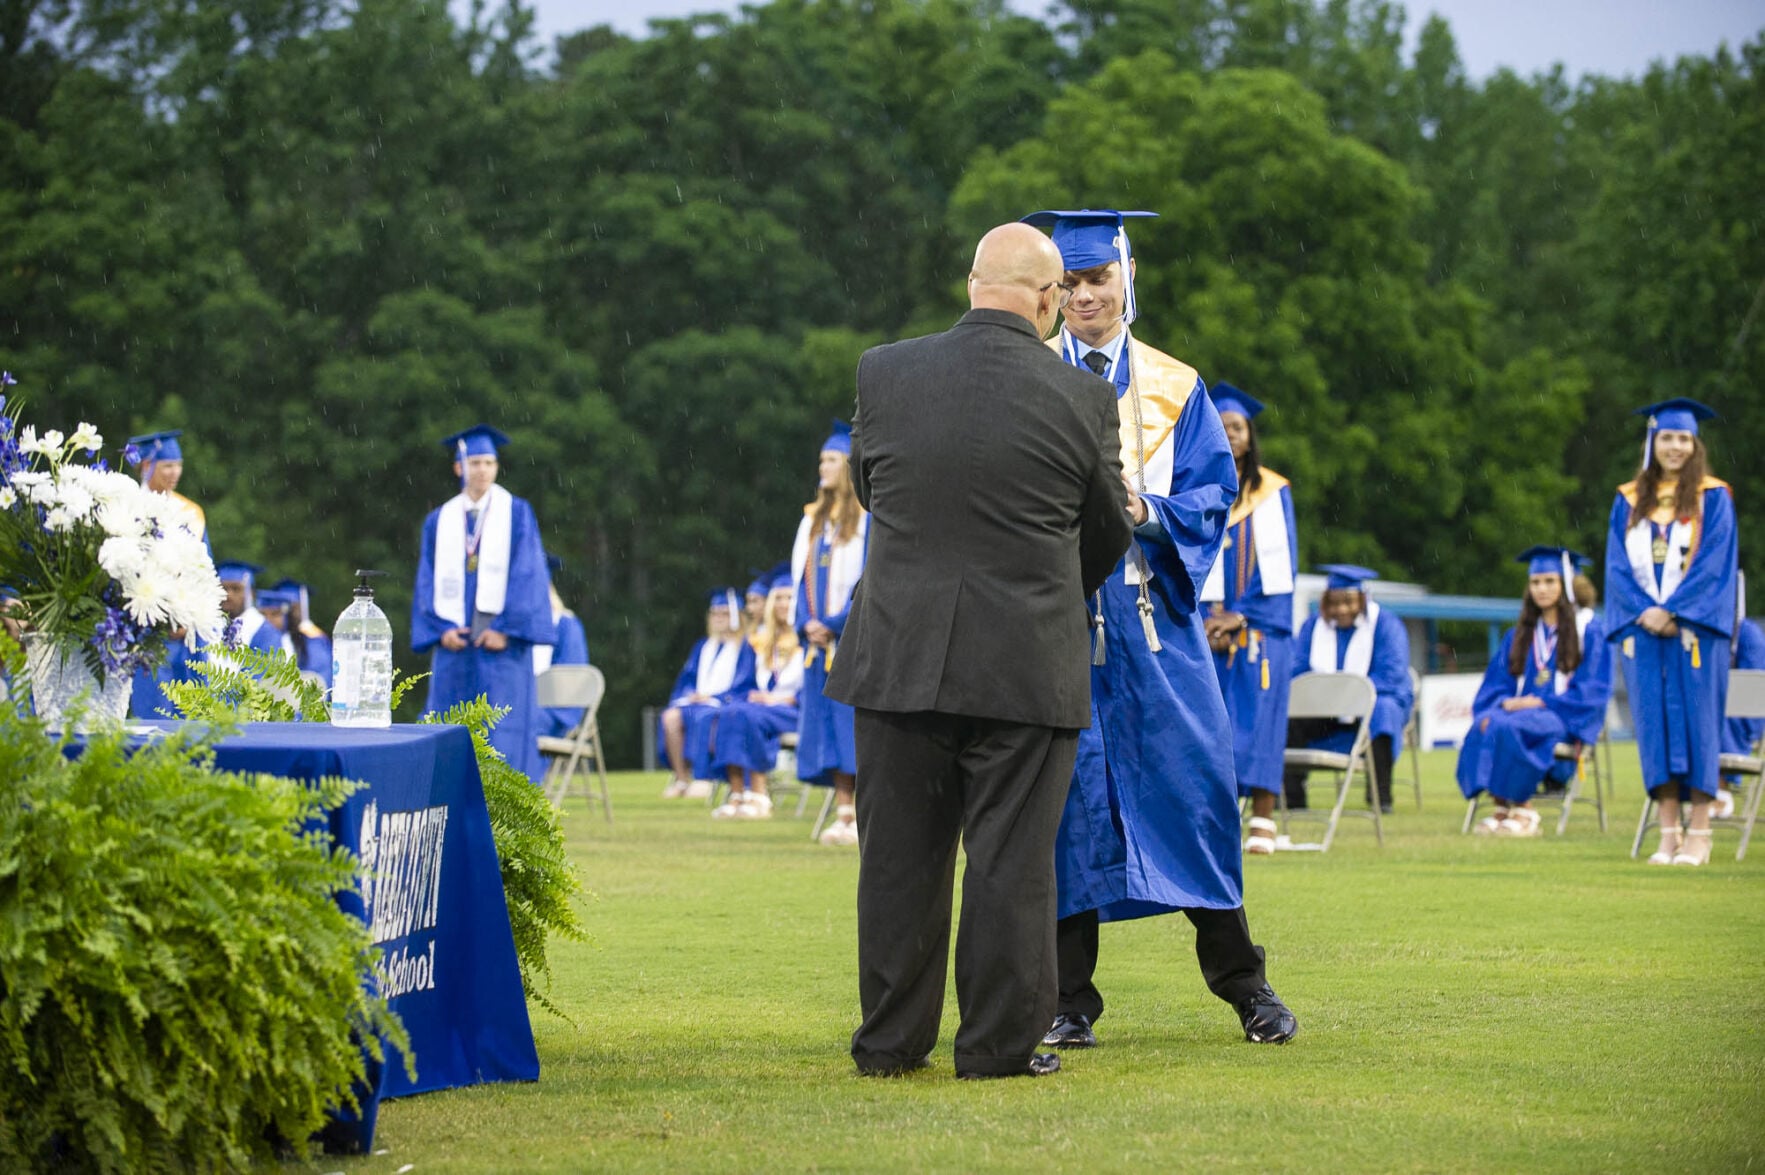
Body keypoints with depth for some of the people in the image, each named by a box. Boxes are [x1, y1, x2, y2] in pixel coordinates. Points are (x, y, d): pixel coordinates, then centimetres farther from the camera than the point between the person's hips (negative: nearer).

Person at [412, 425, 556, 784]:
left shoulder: (516, 514, 4)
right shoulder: (439, 521, 13)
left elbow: (528, 574, -3)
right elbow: (428, 580, 9)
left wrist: (507, 629, -13)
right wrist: (441, 628, -7)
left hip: (501, 641, -3)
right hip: (454, 643, 3)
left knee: (504, 732, -7)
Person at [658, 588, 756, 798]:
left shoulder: (745, 646, 5)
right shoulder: (703, 646, 23)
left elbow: (744, 686, -5)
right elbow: (687, 678, 18)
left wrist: (714, 697, -15)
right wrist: (688, 695, -5)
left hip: (726, 702, -5)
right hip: (697, 700, 5)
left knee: (702, 716, -38)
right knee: (671, 716, -27)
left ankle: (702, 779, -38)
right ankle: (681, 778, -27)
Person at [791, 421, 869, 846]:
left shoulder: (867, 518, -5)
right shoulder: (814, 519, 16)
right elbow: (802, 577, 15)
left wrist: (835, 624, -15)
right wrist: (807, 624, -1)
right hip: (819, 638, 7)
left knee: (853, 726, -9)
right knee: (827, 728, 4)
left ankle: (864, 818, -7)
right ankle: (843, 813, 5)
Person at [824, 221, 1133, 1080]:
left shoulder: (885, 374, -4)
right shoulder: (1080, 399, -8)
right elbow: (1107, 531, 6)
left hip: (900, 654, 2)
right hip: (1028, 665, -2)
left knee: (900, 855, 11)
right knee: (1010, 858, 4)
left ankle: (891, 1041, 17)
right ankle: (999, 1043, 6)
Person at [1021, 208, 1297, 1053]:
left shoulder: (1174, 389, 12)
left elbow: (1214, 492, 5)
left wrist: (1148, 510, -14)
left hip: (1153, 613, 1)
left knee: (1194, 782, -3)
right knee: (1067, 794, -3)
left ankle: (1241, 982, 9)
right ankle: (1068, 1000, 3)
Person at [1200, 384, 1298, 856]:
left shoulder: (1273, 493, 6)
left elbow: (1281, 566, 1)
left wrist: (1240, 617, -8)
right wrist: (1209, 621, -7)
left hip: (1261, 626, -1)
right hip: (1206, 629, 1)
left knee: (1258, 718, -7)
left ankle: (1262, 821, -7)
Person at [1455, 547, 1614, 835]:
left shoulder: (1588, 630, 6)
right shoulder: (1519, 636, 21)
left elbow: (1591, 692, -4)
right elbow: (1496, 685, 14)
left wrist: (1541, 702, -15)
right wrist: (1504, 703, -11)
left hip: (1565, 721, -4)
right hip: (1519, 711, 4)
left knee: (1506, 726, -35)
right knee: (1483, 727, -31)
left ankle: (1523, 809, -27)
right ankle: (1502, 806, -31)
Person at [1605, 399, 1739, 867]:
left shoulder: (1713, 498, 2)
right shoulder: (1629, 502, 11)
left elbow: (1715, 563, -6)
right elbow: (1618, 565, 6)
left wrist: (1672, 611, -15)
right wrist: (1646, 611, -10)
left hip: (1693, 629, -3)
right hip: (1643, 629, 3)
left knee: (1694, 720, -5)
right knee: (1654, 724, 1)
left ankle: (1699, 835, -4)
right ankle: (1669, 834, 4)